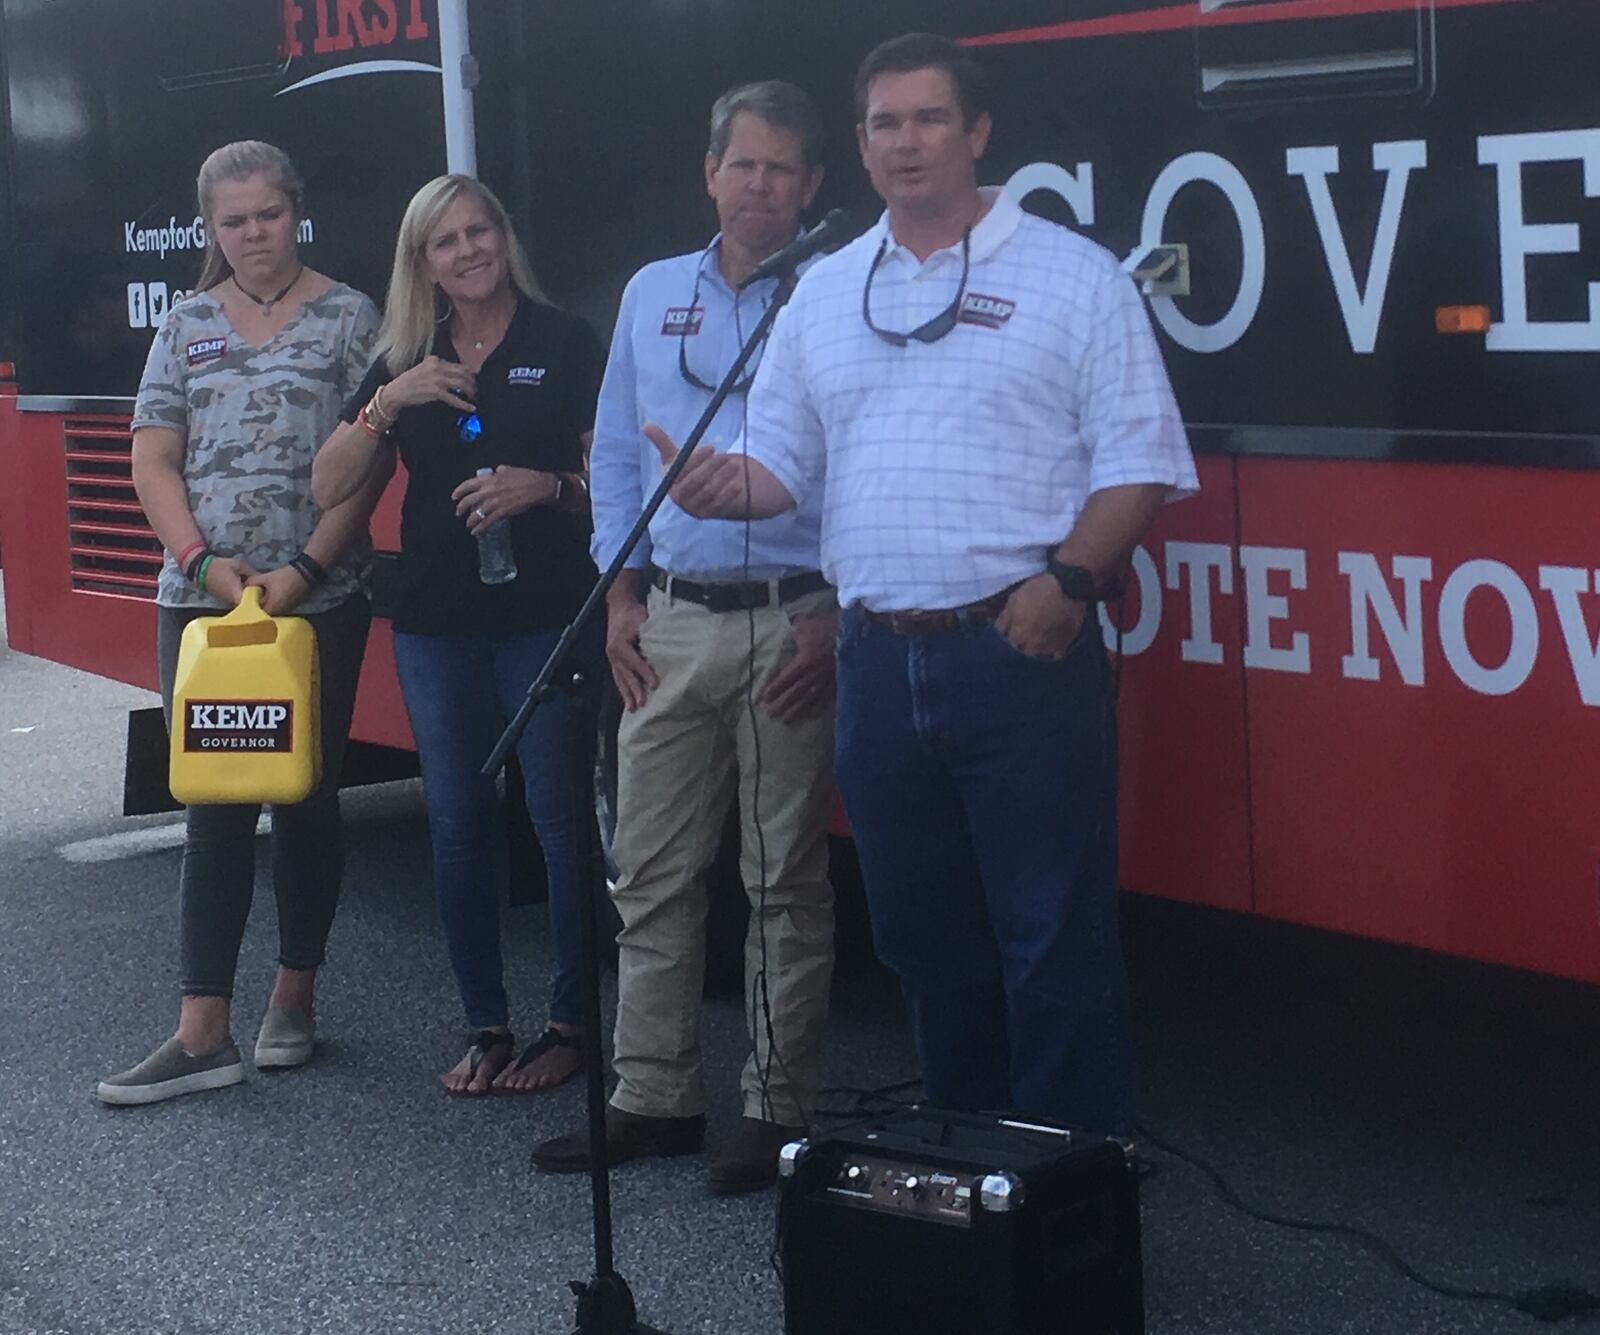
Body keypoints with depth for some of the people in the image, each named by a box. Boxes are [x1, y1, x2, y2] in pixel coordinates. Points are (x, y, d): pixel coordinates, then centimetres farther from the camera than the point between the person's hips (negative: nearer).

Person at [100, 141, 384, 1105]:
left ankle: (295, 997, 21)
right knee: (215, 807, 0)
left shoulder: (348, 317, 1)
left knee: (307, 798, 7)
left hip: (319, 600, -2)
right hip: (201, 601, 3)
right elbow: (154, 461, 7)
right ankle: (203, 1033, -1)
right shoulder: (187, 327, 11)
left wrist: (306, 567, -16)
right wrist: (202, 561, -8)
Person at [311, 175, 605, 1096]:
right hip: (436, 622, 4)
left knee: (560, 815, -3)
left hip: (546, 614, -4)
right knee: (459, 825, 7)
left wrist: (545, 487, -20)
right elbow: (331, 490, 6)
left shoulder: (565, 345, 0)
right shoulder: (404, 361, 12)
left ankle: (569, 1024, 7)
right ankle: (487, 1028, 16)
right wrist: (388, 403, -8)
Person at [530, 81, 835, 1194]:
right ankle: (654, 1099, 16)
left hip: (790, 623, -4)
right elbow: (617, 452, 15)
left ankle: (778, 1111, 11)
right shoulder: (652, 295, 12)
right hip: (669, 621, 4)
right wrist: (620, 598, 7)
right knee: (653, 873, 6)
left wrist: (835, 617, -11)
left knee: (785, 881, 2)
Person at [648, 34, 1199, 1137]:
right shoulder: (824, 295, 15)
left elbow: (1140, 458, -4)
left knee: (1055, 941, -4)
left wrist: (1067, 577, -18)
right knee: (923, 933, 14)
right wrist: (727, 485, -7)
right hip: (880, 661, 6)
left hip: (1022, 652, -5)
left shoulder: (1071, 276, -1)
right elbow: (782, 456, 16)